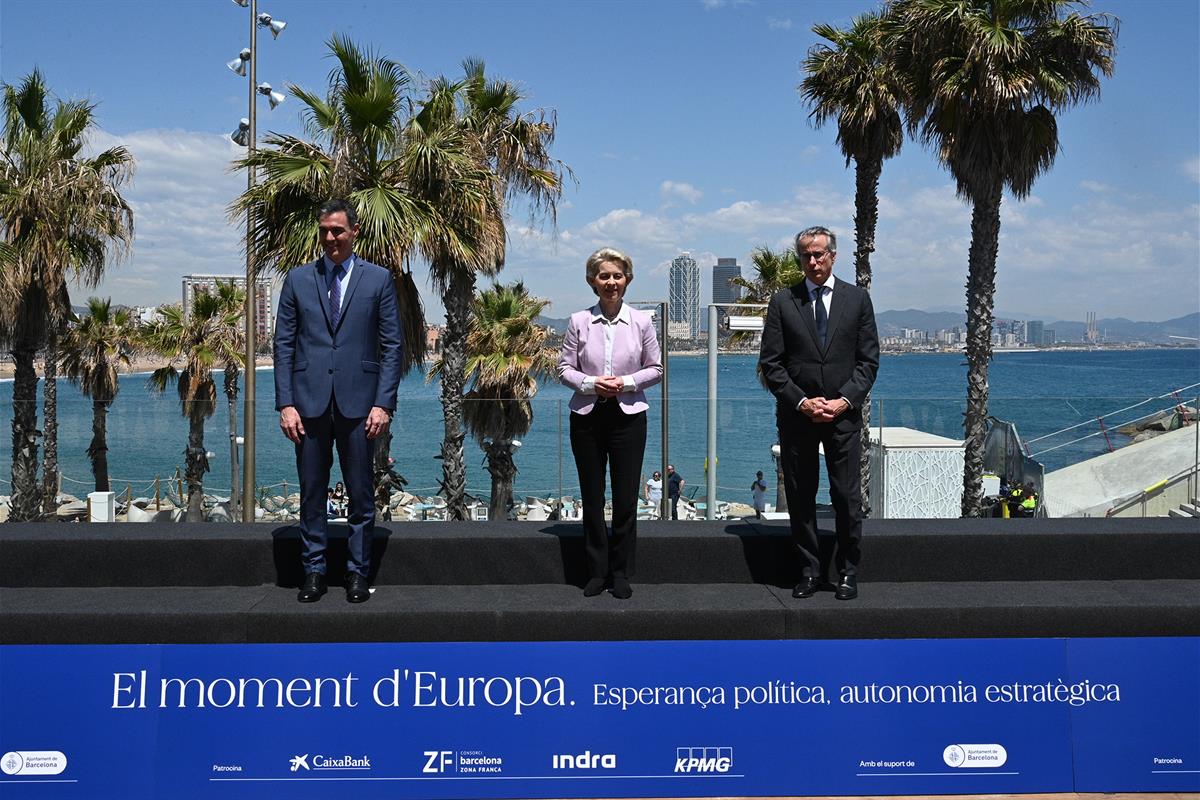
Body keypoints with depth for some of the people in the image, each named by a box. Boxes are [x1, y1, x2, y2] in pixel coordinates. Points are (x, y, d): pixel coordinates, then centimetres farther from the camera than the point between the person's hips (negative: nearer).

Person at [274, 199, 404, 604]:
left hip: (358, 402, -1)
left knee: (360, 492, 5)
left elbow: (393, 345, 2)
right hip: (310, 401, 1)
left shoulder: (378, 279, 4)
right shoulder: (298, 279, 8)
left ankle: (358, 572, 15)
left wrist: (383, 403, -6)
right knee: (311, 492, 7)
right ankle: (314, 571, 17)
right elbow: (284, 345, 6)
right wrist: (285, 403, -2)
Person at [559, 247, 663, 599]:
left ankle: (621, 574, 14)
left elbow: (656, 368, 5)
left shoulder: (641, 321, 1)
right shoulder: (579, 321, 0)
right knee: (591, 498, 7)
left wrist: (625, 382, -11)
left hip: (628, 415, 0)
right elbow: (564, 367, 3)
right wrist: (591, 383, -14)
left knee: (626, 499, 1)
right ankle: (597, 571, 18)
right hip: (587, 416, 1)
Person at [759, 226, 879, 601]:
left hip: (844, 415, 0)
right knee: (800, 498, 5)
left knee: (847, 498, 2)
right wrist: (801, 401, -9)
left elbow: (868, 360, 5)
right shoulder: (783, 301, 4)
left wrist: (845, 400, -9)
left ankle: (848, 573, 13)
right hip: (796, 415, 1)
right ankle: (809, 570, 16)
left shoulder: (857, 299, 6)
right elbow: (770, 363, 1)